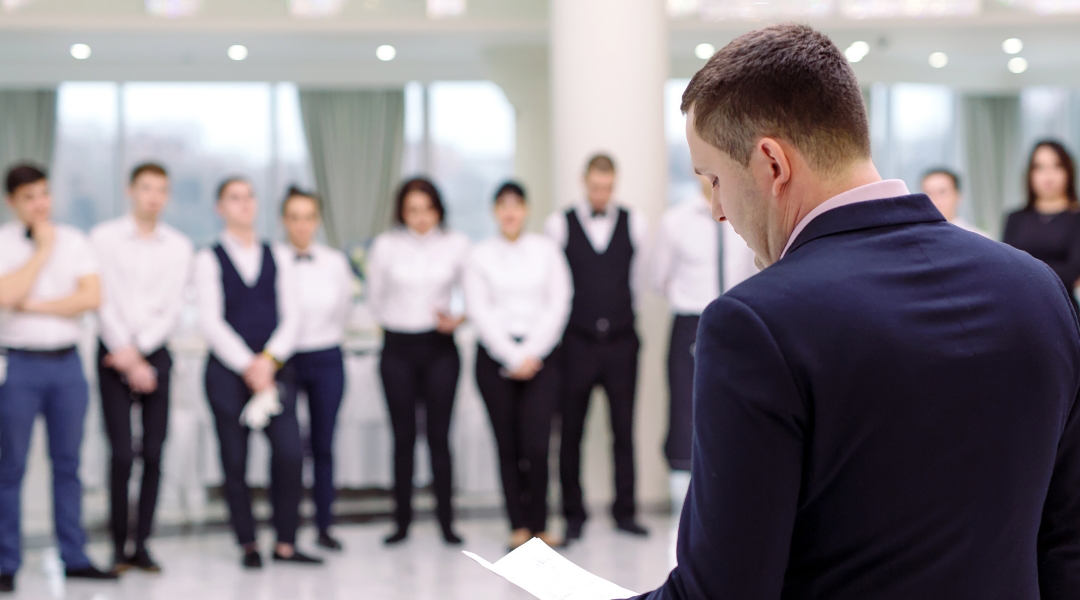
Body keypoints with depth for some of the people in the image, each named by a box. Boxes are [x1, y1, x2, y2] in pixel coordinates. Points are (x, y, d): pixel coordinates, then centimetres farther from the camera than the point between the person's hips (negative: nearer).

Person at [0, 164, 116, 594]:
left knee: (68, 463, 7)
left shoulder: (74, 241, 8)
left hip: (66, 363, 3)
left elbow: (92, 297, -4)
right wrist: (42, 249, -11)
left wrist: (35, 305, -9)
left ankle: (74, 558, 14)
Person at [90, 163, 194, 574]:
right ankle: (118, 545, 0)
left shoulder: (179, 247, 8)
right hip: (114, 353, -2)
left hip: (155, 354, 2)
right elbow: (104, 301, -3)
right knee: (122, 454, -9)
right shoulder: (104, 238, 2)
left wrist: (138, 352, -8)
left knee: (153, 454, -1)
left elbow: (173, 309, 2)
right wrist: (125, 354, -9)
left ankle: (142, 544, 6)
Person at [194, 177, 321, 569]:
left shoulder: (279, 258, 13)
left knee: (290, 454, -10)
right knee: (234, 460, 1)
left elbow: (291, 316, 6)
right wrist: (247, 366, -11)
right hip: (227, 370, -2)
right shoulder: (209, 259, 3)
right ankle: (248, 545, 11)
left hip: (275, 368, 2)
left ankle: (286, 544, 0)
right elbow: (211, 321, -5)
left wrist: (269, 359, -10)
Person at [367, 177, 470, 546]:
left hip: (439, 348, 0)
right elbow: (375, 298, 11)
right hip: (398, 348, 0)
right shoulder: (386, 246, -2)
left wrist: (458, 319, -10)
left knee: (439, 435, -1)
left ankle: (446, 520, 6)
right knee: (403, 436, 4)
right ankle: (402, 521, 11)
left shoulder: (456, 245, -2)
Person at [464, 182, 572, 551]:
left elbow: (558, 305, 3)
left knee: (537, 444, -10)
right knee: (508, 445, 0)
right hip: (495, 355, 0)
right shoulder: (480, 256, 6)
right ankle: (519, 526, 7)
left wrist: (532, 354, -6)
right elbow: (478, 311, 0)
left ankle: (539, 525, 0)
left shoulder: (546, 250, 8)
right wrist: (513, 357, -7)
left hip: (540, 354, 0)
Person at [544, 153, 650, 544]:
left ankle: (625, 512, 13)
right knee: (571, 431, 3)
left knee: (624, 430, 3)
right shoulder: (559, 225, -1)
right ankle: (573, 515, 13)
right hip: (576, 343, -1)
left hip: (621, 340, 1)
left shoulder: (635, 225, 4)